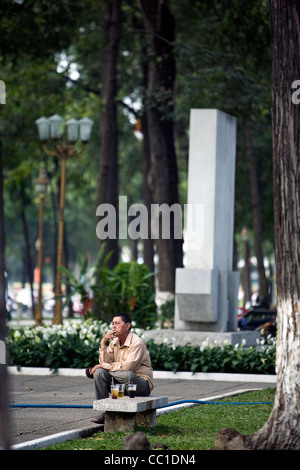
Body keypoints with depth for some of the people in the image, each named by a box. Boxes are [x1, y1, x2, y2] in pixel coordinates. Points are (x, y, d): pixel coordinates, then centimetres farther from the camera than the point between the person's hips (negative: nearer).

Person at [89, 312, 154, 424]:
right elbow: (104, 362, -2)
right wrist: (103, 343, -10)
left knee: (128, 375, -39)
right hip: (122, 383, 7)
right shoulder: (114, 342, 8)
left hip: (141, 383, -7)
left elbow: (126, 367, -24)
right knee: (99, 373, -14)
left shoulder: (137, 343, -15)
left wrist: (104, 366, -15)